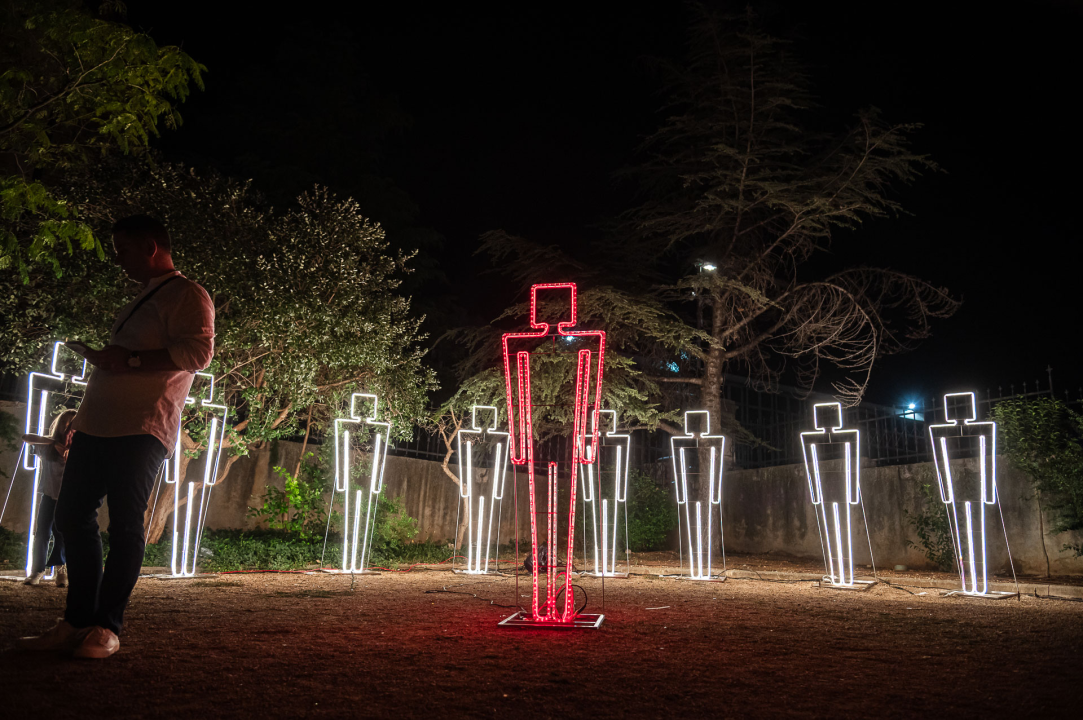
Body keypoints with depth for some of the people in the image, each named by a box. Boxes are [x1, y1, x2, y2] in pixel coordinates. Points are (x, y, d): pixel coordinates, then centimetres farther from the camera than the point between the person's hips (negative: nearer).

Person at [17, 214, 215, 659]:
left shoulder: (187, 295, -4)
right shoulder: (140, 301, 26)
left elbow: (198, 352, -18)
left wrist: (131, 360, -19)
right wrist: (104, 359, 19)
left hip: (142, 430, -10)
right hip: (97, 424, 10)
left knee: (124, 527, -6)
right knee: (72, 518, 8)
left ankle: (106, 627, 2)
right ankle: (78, 622, 16)